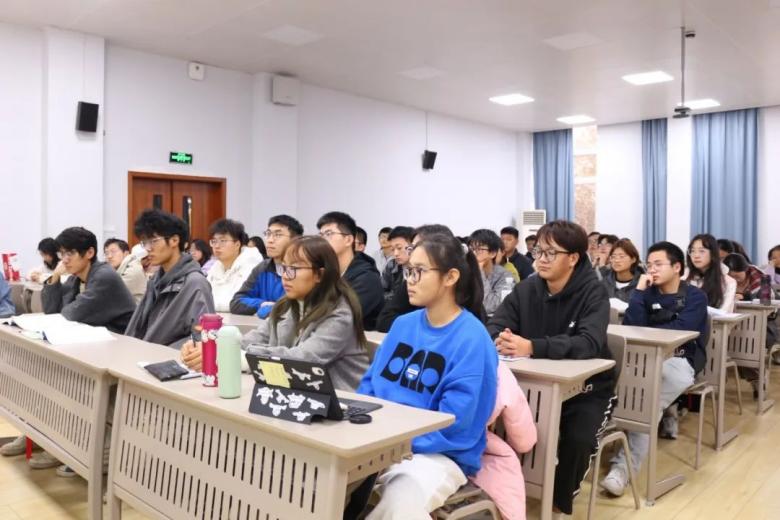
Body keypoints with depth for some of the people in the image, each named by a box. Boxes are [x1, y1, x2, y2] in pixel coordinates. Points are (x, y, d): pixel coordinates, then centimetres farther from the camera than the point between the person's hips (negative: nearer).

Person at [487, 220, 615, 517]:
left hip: (587, 387, -3)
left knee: (577, 439, -27)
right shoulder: (526, 289, -4)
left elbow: (590, 343, -33)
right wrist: (499, 340, -37)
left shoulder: (593, 293, -16)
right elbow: (494, 327, -10)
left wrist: (532, 347, -46)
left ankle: (562, 503, 3)